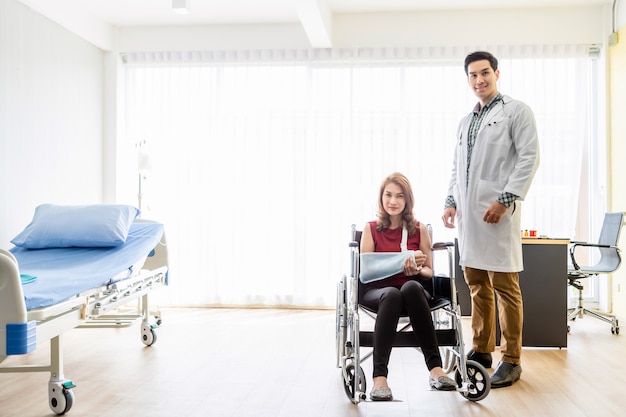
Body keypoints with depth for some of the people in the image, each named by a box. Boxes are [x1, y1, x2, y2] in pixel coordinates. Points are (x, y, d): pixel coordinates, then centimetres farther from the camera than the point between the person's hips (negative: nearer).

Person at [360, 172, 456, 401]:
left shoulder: (419, 229, 9)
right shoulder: (371, 229, 7)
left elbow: (429, 272, 11)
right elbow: (364, 270, 0)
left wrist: (416, 269, -14)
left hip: (412, 290, 1)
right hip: (377, 291, -1)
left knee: (411, 286, -36)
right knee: (391, 294, -37)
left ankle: (435, 368, -37)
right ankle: (379, 377, -42)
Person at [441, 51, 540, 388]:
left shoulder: (516, 111, 2)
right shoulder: (465, 122, 21)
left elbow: (529, 157, -7)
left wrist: (505, 199, -15)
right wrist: (451, 201, 10)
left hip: (498, 211, -6)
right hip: (468, 213, 6)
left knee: (504, 285, -5)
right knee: (476, 284, 10)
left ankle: (511, 361, 4)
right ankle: (482, 350, 20)